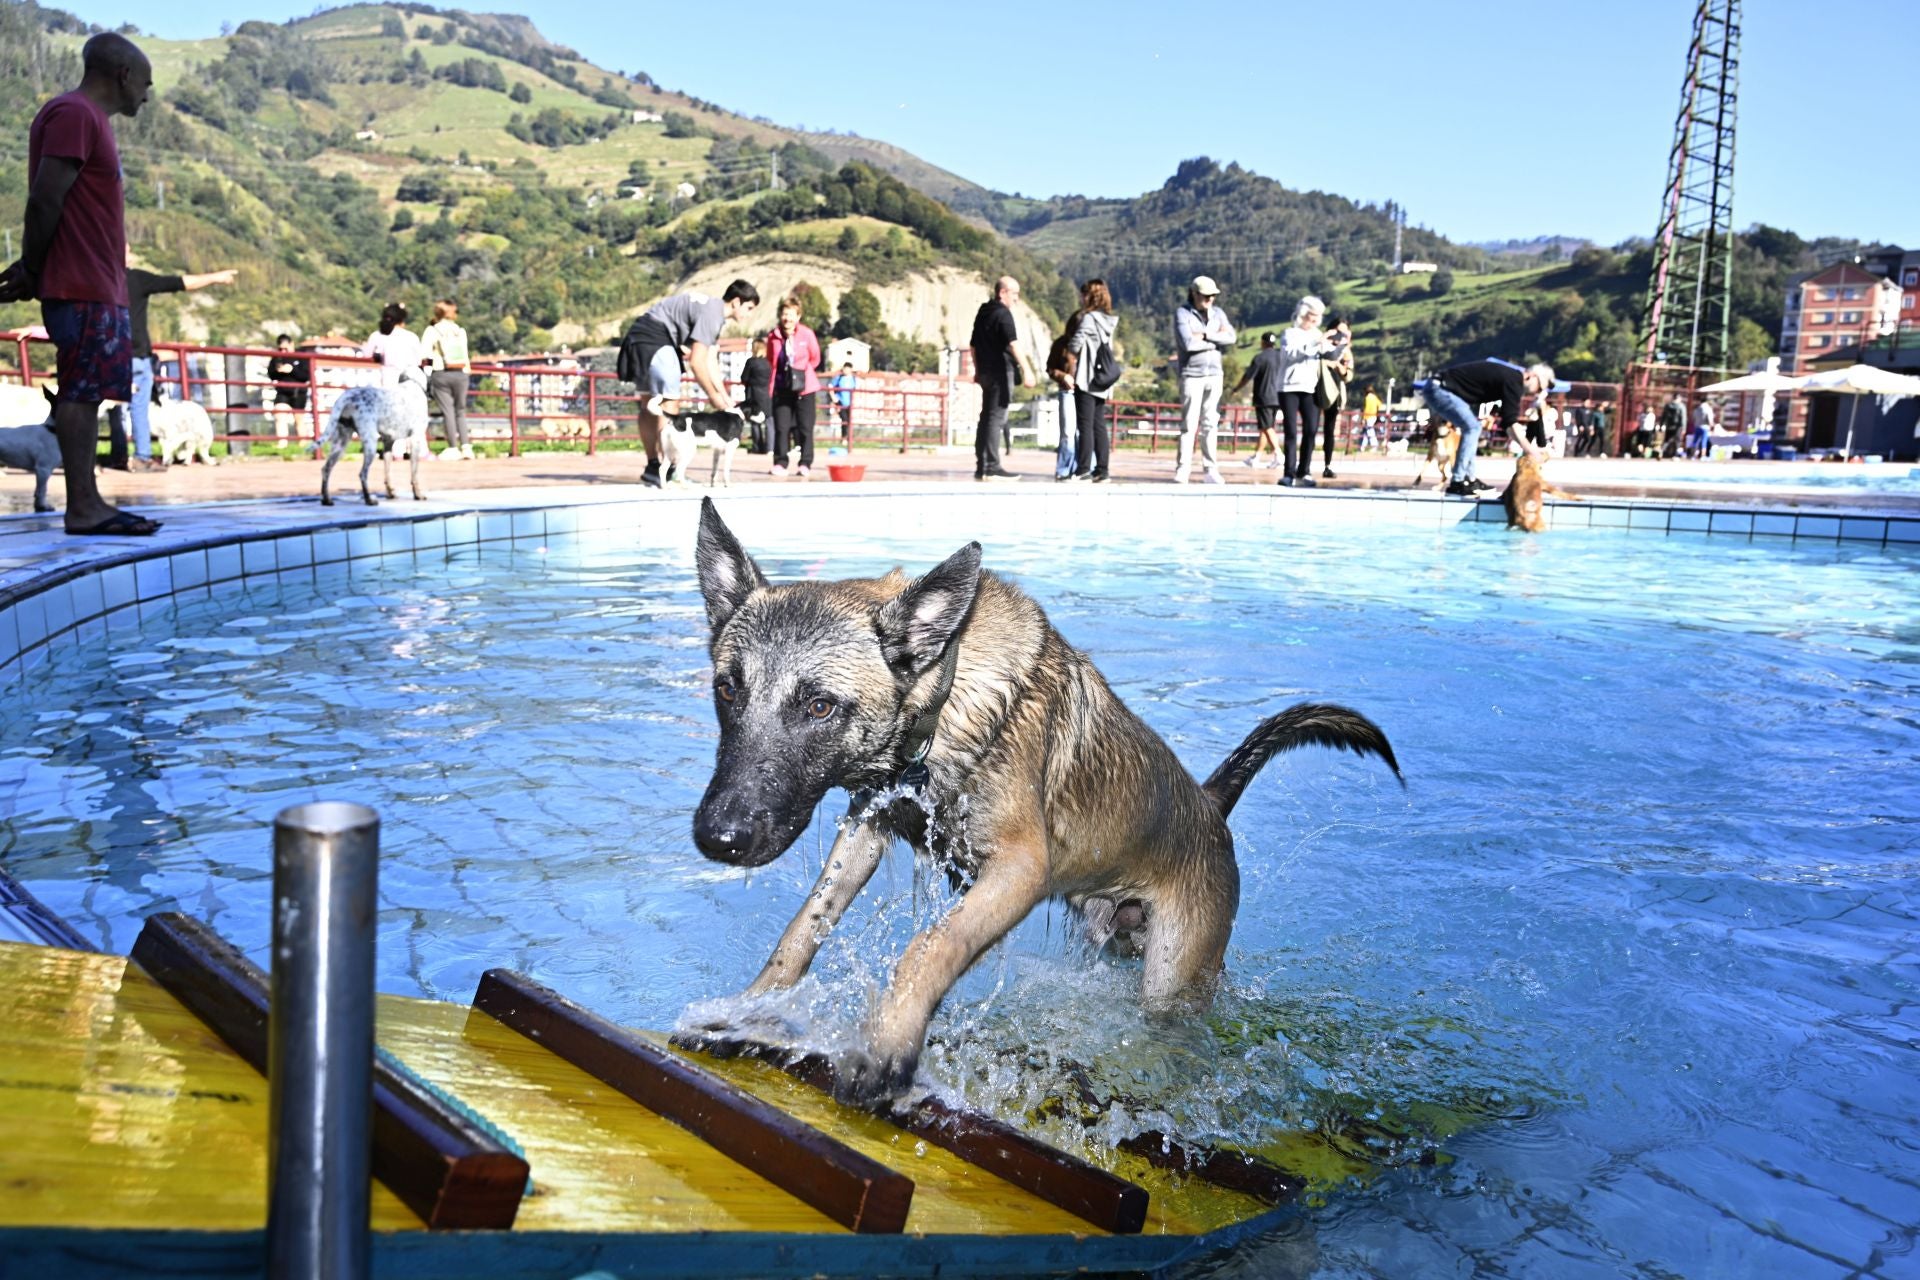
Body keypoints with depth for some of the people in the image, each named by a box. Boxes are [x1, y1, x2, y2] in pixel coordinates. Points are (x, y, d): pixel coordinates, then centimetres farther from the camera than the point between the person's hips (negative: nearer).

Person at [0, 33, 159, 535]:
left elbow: (53, 203, 20)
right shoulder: (74, 114, -9)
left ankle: (89, 502, 9)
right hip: (82, 288, -9)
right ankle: (83, 507, -11)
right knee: (80, 392, -10)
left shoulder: (91, 119, 22)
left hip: (100, 289, 9)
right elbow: (45, 200, -15)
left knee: (86, 394, 7)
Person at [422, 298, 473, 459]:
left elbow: (426, 355, -5)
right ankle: (466, 446, -1)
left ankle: (453, 448, -3)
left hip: (441, 374, -2)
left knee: (447, 411, 0)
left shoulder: (432, 330, 0)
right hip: (460, 374, 2)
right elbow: (465, 356, 11)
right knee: (460, 410, 10)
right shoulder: (461, 331, 9)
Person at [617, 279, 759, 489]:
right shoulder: (711, 314, -16)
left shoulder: (712, 310, 15)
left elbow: (709, 362, 17)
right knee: (670, 403, -12)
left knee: (649, 404, 10)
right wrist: (713, 396, -11)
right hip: (654, 339, -11)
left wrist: (725, 397, 11)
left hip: (639, 338, 11)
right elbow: (696, 362, -20)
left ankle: (653, 466, 12)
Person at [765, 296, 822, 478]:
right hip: (781, 388, 2)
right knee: (781, 427, 1)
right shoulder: (773, 336, -1)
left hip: (804, 388, -2)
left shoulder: (807, 334, -7)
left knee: (804, 428, 0)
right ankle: (780, 463, 7)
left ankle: (805, 464, 6)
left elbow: (815, 359, 8)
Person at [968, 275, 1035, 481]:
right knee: (996, 418, -9)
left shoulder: (983, 312, 17)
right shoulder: (1003, 313, -12)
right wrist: (1026, 369, -28)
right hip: (1001, 371, -9)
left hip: (986, 371, 9)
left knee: (986, 418, 12)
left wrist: (978, 370, 32)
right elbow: (1013, 343, -23)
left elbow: (973, 344, 25)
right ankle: (992, 467, -11)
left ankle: (981, 467, 15)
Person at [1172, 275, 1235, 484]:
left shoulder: (1218, 314, 12)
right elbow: (1188, 343, -17)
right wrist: (1216, 340, -6)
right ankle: (1182, 469, -2)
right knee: (1189, 423, -6)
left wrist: (1205, 335, -12)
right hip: (1191, 374, -4)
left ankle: (1210, 470, 7)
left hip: (1214, 373, 4)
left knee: (1210, 423, 5)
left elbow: (1231, 337, -3)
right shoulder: (1182, 314, -3)